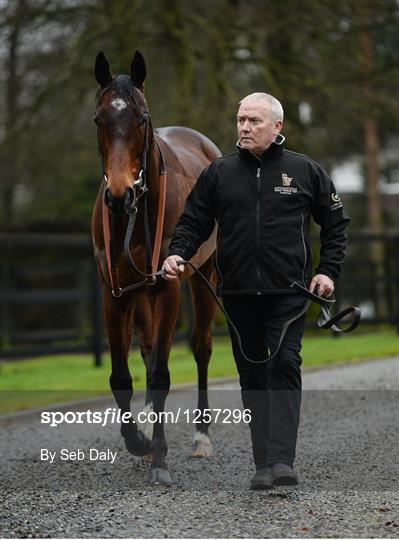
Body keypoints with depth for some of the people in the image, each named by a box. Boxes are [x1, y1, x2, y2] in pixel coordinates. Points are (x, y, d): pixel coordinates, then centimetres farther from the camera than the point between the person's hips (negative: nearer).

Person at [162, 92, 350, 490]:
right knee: (252, 377, 5)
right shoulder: (219, 173, 8)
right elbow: (193, 222, 10)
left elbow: (336, 223, 12)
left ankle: (282, 461, -18)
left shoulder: (304, 171, 5)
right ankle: (264, 465, 8)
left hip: (288, 294, -2)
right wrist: (177, 254, -9)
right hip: (238, 294, 2)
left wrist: (328, 271, 2)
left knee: (285, 367, -12)